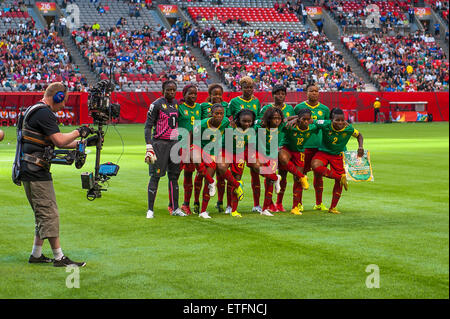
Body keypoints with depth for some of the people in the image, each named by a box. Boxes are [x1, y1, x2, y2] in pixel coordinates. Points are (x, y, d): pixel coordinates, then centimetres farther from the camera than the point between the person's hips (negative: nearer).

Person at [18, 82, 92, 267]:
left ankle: (36, 255, 20)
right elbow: (59, 141, -21)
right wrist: (78, 132, -7)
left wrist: (77, 144, 19)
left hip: (31, 171, 11)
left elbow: (54, 142, 24)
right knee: (49, 214, -7)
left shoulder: (35, 111, 19)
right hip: (35, 172, -11)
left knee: (43, 214, 16)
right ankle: (59, 257, -4)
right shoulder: (44, 113, -15)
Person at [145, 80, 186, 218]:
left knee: (174, 176, 8)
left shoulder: (176, 103, 12)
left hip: (174, 142, 6)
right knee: (155, 176, -6)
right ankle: (150, 209, -2)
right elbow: (148, 126, -10)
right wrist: (149, 146, -17)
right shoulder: (157, 104, -8)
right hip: (160, 143, -6)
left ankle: (175, 208, 15)